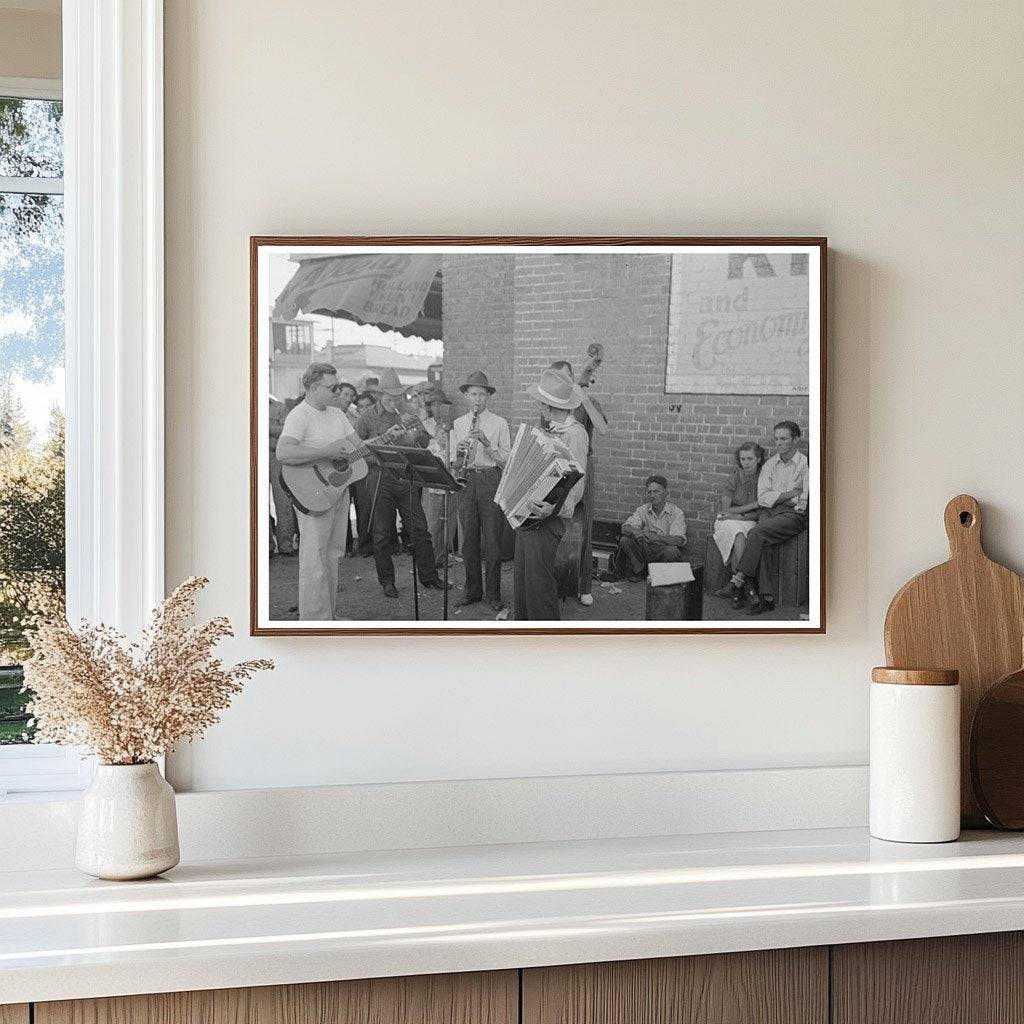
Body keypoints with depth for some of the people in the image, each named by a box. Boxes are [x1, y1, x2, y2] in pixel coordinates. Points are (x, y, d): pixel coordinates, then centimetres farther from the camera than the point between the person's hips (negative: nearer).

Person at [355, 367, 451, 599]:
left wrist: (416, 436, -12)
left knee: (419, 530, 4)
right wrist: (386, 436, -17)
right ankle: (387, 581, 13)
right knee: (382, 534, 2)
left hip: (406, 477, 3)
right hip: (380, 478, -3)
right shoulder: (369, 417, -1)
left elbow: (425, 443, 12)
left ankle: (429, 577, 13)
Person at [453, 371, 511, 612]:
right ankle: (472, 590, 17)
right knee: (468, 539, 6)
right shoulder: (458, 424, 12)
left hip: (491, 480, -3)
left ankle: (493, 594, 6)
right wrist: (458, 452, -12)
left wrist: (487, 443, -17)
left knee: (492, 540, -2)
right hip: (466, 481, 3)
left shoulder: (499, 423, 3)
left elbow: (506, 458, -4)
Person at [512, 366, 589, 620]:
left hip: (545, 521, -9)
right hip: (526, 514, 9)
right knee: (521, 579, 13)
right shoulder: (552, 431, 15)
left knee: (538, 584, -6)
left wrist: (553, 508, -34)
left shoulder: (574, 434, -14)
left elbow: (577, 483, -21)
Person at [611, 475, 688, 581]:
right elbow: (625, 528, -7)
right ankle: (638, 572, -6)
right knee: (625, 540, -21)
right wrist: (635, 532, -31)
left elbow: (678, 540, -20)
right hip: (646, 551, 3)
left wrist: (655, 537, -32)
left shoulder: (676, 512, -8)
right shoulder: (642, 510, 5)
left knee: (672, 551, -37)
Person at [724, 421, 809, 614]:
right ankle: (767, 597, -32)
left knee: (757, 533, -30)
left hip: (793, 514, -4)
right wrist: (790, 494, -6)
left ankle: (740, 579, -26)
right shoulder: (771, 464, 16)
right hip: (768, 514, 4)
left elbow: (804, 502, -8)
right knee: (762, 544, -28)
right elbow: (762, 498, 5)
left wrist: (775, 498, -2)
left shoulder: (804, 464, 1)